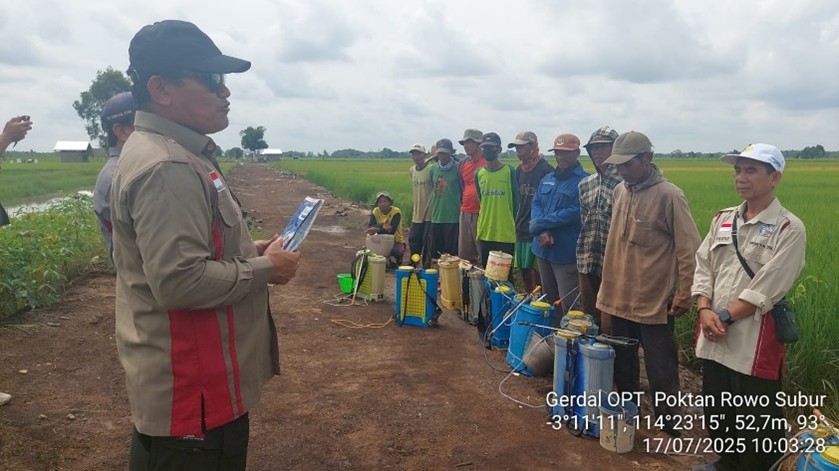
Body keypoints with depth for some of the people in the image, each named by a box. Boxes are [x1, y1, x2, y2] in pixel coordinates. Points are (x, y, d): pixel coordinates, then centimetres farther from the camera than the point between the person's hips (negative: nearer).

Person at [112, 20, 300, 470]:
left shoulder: (171, 154, 11)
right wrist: (263, 269, -17)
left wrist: (248, 250, 7)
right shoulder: (166, 168, -24)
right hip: (192, 391, -10)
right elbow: (180, 281, -30)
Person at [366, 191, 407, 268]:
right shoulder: (376, 211, -5)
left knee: (396, 251, -35)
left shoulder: (396, 212, -17)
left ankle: (397, 261, 0)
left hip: (396, 241, -3)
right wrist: (382, 226, -31)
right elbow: (370, 228, -16)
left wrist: (377, 229, -34)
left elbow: (392, 230, -27)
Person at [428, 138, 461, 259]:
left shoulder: (457, 168, -6)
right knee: (435, 253, 11)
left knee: (451, 253, -1)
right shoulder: (433, 169, 8)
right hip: (436, 217, 5)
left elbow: (464, 190, -2)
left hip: (453, 218, -5)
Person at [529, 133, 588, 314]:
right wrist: (543, 231, -13)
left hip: (566, 252, -7)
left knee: (569, 306, -4)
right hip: (544, 249, 8)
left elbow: (574, 212, -19)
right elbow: (536, 204, 7)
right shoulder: (547, 179, 14)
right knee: (548, 299, 19)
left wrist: (539, 224, -14)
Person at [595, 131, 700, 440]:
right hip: (620, 296, 7)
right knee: (622, 364, 19)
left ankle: (668, 427, 22)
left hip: (654, 300, -6)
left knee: (660, 369, 6)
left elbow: (689, 250, -13)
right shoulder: (620, 191, 6)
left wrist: (685, 294, -14)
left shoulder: (668, 195, -14)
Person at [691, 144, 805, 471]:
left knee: (757, 422, 5)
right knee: (716, 411, 20)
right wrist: (705, 310, -10)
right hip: (714, 337, 6)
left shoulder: (789, 228, -9)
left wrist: (725, 317, -15)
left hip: (754, 341, -6)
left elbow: (766, 288, -15)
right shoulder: (723, 219, 8)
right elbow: (703, 267, 5)